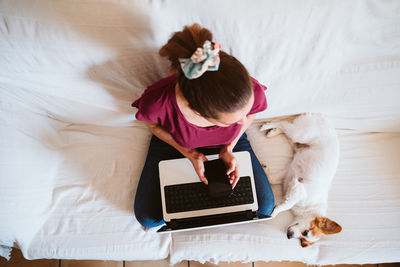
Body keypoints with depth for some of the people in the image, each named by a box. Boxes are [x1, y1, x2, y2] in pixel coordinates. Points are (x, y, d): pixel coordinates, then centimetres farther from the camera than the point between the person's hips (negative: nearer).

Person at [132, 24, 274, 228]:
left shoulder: (252, 93, -39)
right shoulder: (158, 102, -43)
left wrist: (229, 148, -17)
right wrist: (188, 153, -20)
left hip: (229, 141, 2)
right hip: (175, 142, -1)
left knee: (264, 206, 3)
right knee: (148, 217, -2)